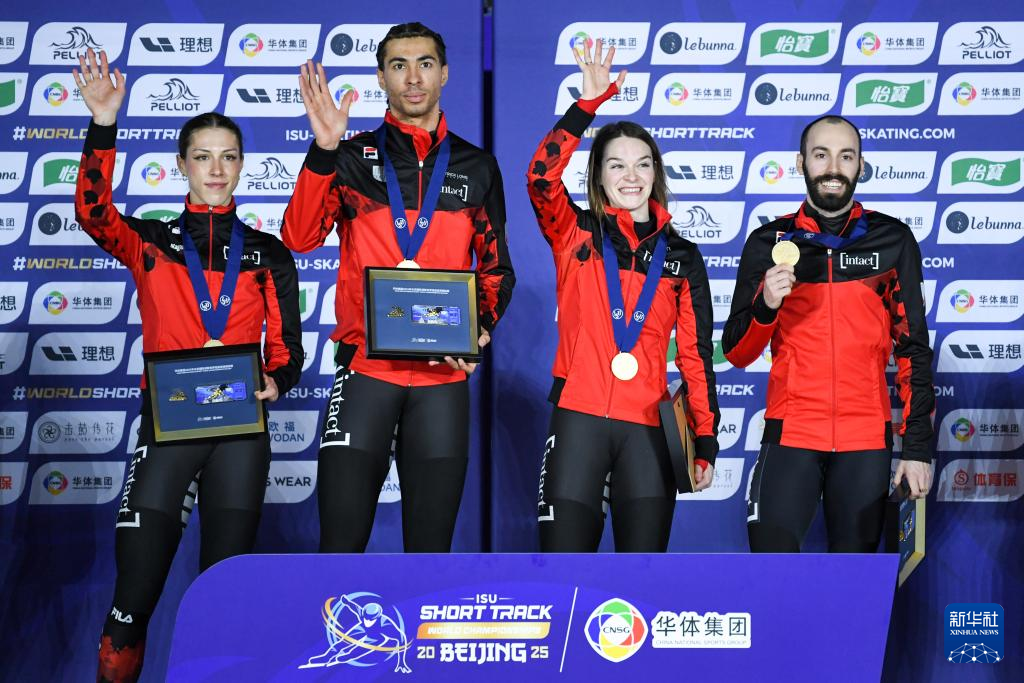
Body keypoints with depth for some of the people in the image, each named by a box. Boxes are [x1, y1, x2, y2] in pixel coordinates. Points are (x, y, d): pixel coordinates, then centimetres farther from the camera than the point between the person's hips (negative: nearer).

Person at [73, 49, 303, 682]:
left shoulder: (268, 252, 11)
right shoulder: (152, 242, 8)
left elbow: (287, 345, 8)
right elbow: (94, 214, -13)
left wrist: (275, 380, -14)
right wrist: (103, 125, -23)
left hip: (240, 427, 1)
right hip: (166, 423, -1)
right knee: (134, 598, -3)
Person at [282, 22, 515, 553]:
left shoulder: (476, 167, 11)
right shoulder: (353, 158, 6)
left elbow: (497, 268, 16)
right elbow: (298, 237, -9)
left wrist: (481, 326, -3)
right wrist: (325, 148, -20)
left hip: (443, 375, 2)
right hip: (365, 367, -1)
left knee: (431, 545, 9)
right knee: (341, 543, -4)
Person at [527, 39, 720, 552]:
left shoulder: (682, 256, 12)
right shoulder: (577, 236, 7)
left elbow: (695, 353, 10)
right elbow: (541, 178, -14)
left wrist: (706, 440, 4)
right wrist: (589, 102, -17)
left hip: (648, 428, 2)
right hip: (578, 419, -2)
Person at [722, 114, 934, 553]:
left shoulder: (892, 240, 6)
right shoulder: (770, 242, 5)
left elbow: (913, 347, 6)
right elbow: (736, 354, 4)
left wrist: (918, 445, 0)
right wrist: (765, 305, -17)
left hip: (867, 439, 1)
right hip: (790, 434, 0)